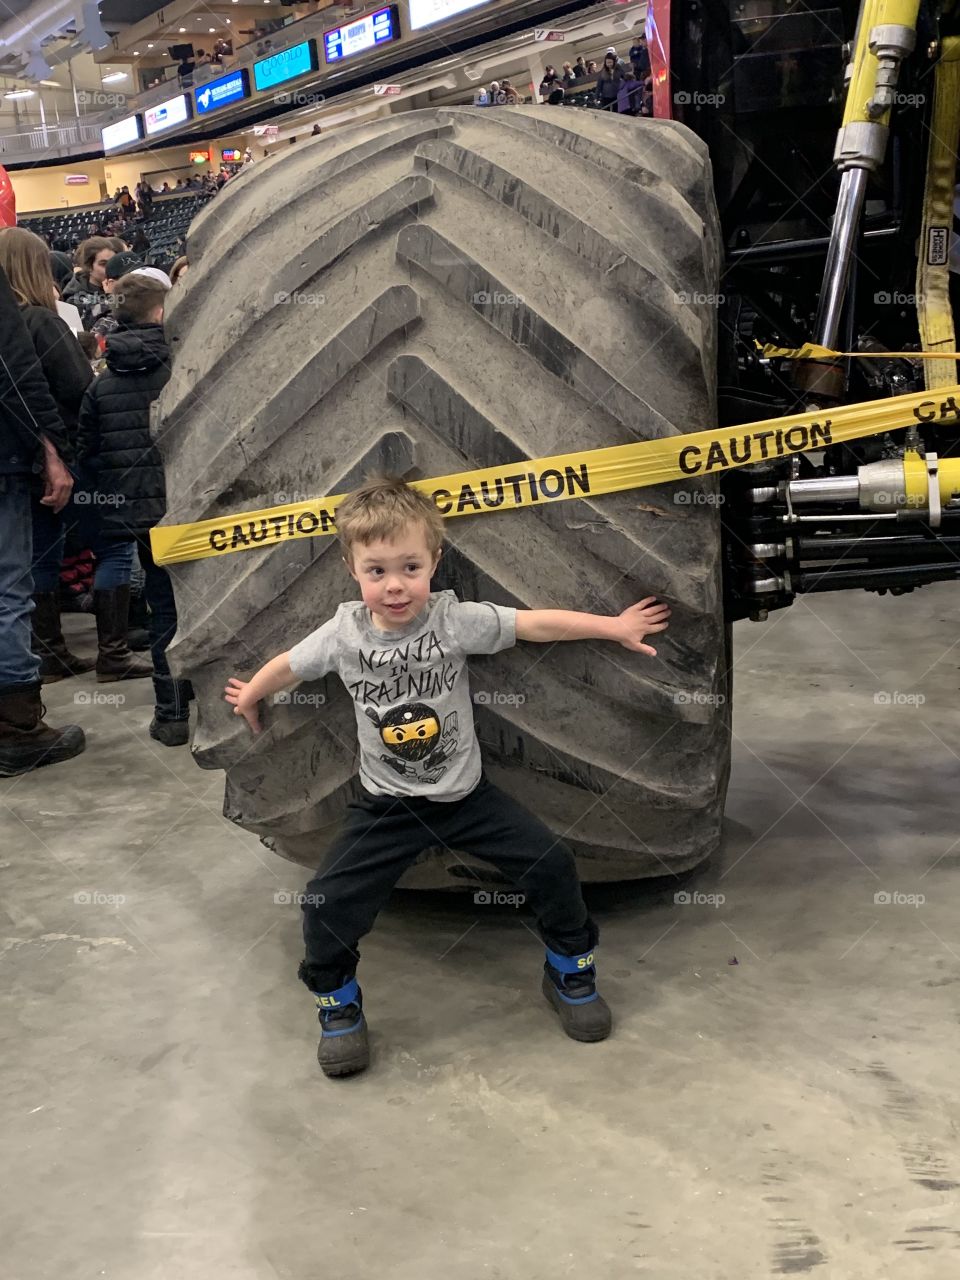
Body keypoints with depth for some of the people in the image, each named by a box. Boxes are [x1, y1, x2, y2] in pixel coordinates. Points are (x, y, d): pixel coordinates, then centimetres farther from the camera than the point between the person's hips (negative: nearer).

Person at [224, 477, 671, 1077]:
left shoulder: (457, 621, -16)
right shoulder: (343, 634, -12)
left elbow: (537, 623, -12)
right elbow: (288, 664, 6)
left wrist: (615, 626, -9)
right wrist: (250, 696, 23)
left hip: (466, 793, 0)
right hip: (387, 804, 0)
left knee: (551, 863, -7)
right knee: (328, 904, -12)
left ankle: (571, 971, 21)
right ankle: (338, 1006, 17)